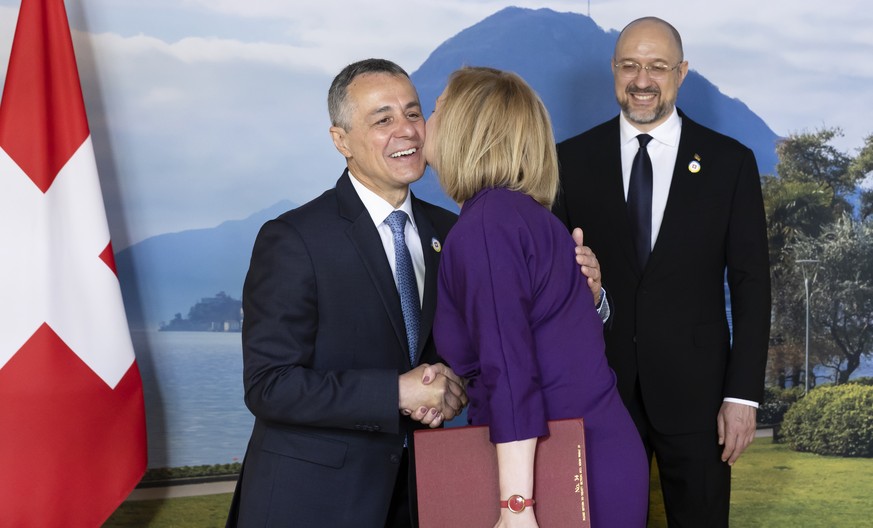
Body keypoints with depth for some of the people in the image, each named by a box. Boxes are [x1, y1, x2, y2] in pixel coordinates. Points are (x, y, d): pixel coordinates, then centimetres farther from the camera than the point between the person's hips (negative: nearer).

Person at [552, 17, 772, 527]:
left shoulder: (731, 162, 0)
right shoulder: (573, 159, 2)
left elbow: (751, 285, 0)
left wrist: (742, 394, -5)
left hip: (696, 389, 0)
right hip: (598, 387, 1)